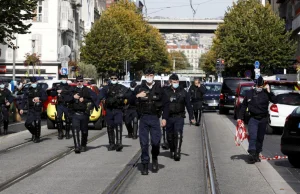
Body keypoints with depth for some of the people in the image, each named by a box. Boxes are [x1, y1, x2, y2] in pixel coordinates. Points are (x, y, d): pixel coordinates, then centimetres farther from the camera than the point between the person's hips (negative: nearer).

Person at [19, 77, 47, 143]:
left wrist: (39, 98, -17)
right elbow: (24, 100, 7)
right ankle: (34, 133, 21)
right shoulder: (28, 91, 10)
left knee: (37, 124, -5)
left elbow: (45, 97, 0)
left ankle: (37, 137, 9)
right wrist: (21, 108, -2)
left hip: (38, 110, -2)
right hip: (31, 110, 2)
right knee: (27, 123, -6)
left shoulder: (40, 90, 5)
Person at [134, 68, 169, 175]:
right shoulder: (139, 88, 6)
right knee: (144, 142, -1)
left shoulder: (159, 89, 6)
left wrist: (164, 118, 3)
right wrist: (137, 96, -12)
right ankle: (145, 165, 7)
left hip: (155, 118, 0)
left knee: (156, 141, -5)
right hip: (143, 118, 0)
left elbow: (166, 104, 10)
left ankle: (155, 159, 24)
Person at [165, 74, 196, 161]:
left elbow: (188, 105, 10)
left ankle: (177, 154, -17)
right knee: (170, 136, 9)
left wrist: (191, 117, 8)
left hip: (179, 117, -1)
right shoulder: (166, 91, 3)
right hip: (169, 117, 1)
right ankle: (172, 151, 29)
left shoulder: (183, 92, 6)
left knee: (178, 135, -14)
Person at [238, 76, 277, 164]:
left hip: (263, 119, 1)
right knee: (252, 137, -14)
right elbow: (244, 106, 10)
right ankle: (251, 154, -17)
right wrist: (240, 117, 8)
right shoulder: (249, 93, 3)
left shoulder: (266, 93, 0)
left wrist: (269, 92, -18)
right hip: (253, 118, -1)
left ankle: (257, 154, 22)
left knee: (260, 138, 10)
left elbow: (275, 101, -11)